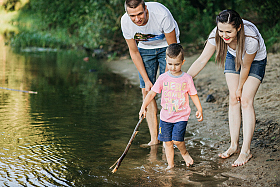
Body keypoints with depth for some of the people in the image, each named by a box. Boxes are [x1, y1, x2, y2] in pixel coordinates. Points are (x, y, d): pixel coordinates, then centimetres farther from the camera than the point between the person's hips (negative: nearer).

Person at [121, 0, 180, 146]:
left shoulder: (161, 14, -35)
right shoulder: (125, 22, -24)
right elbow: (134, 52, -10)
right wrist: (146, 80, -14)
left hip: (166, 45, -3)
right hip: (145, 48, 3)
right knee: (146, 91, -7)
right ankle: (154, 138, -4)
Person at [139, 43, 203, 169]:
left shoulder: (187, 79, -4)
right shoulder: (163, 78, -2)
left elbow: (193, 95, 6)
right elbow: (152, 93, 0)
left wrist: (199, 110, 3)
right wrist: (143, 107, -9)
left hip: (181, 116, -2)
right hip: (165, 116, 2)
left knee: (177, 140, -15)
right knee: (167, 142, 6)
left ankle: (184, 153, 16)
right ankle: (170, 164, 20)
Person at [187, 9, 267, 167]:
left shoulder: (251, 38, -41)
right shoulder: (217, 34, -32)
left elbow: (245, 67, -25)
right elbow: (202, 61, -23)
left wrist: (240, 88, -10)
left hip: (255, 61, -4)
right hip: (233, 57, 4)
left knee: (246, 101, -13)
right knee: (233, 100, -1)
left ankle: (246, 151, -11)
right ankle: (234, 145, 8)